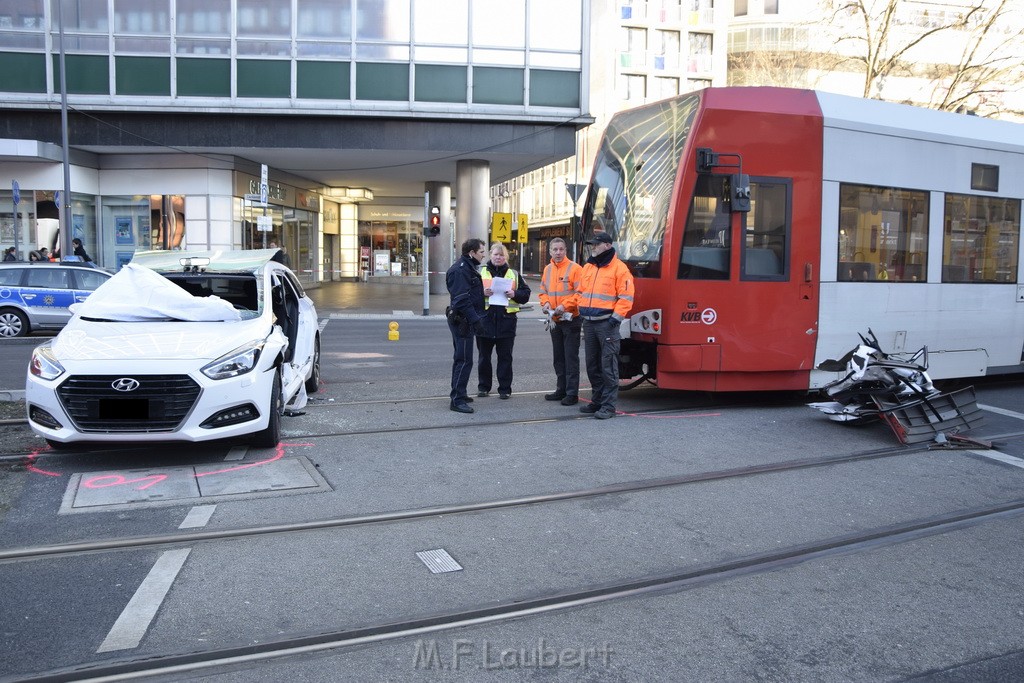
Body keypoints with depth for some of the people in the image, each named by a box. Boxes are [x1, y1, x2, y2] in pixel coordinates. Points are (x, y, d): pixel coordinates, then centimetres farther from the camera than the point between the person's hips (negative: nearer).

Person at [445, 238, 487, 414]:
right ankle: (457, 400, -8)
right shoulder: (460, 270, -17)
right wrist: (475, 319, -26)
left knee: (461, 358, 18)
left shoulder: (468, 268, 17)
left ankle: (458, 394, 29)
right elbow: (462, 299, -24)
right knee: (464, 360, -10)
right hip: (462, 320, -11)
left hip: (465, 320, 11)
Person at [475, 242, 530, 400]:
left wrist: (514, 294, -9)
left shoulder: (514, 274, 11)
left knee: (505, 357, 4)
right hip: (485, 318, 0)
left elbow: (526, 293, 9)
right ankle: (483, 386, 20)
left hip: (506, 320, 0)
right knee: (484, 356, 8)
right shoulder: (480, 272, 7)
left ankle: (505, 388, 12)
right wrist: (482, 293, -14)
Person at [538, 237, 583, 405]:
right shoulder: (547, 269, 10)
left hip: (571, 320, -7)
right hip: (554, 320, 7)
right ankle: (561, 390, 25)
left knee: (571, 358, -4)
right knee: (558, 358, 15)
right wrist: (545, 303, -4)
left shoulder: (575, 268, -10)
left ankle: (572, 393, 1)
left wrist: (564, 305, -23)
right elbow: (543, 291, 16)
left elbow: (580, 293, -16)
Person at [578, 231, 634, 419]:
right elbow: (580, 291, 24)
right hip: (588, 323, 7)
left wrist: (615, 318, -14)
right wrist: (582, 311, 14)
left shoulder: (619, 268, -6)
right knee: (592, 365, 13)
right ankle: (597, 400, 24)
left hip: (606, 323, -7)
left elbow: (626, 297, -10)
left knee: (608, 366, -7)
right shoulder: (587, 267, 15)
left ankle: (608, 406, -3)